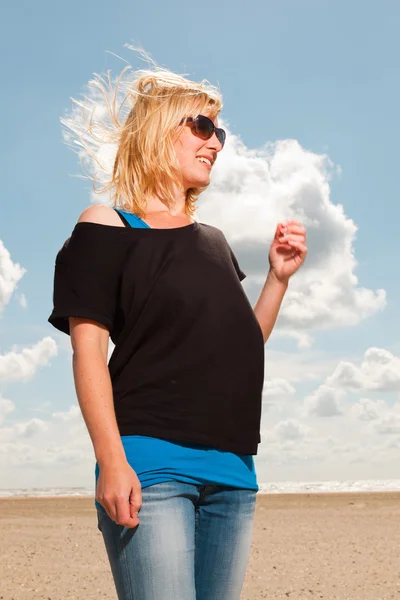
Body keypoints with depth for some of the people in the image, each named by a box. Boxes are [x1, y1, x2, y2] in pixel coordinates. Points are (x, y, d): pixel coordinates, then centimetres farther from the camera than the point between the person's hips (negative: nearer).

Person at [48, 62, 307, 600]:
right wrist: (111, 460, -15)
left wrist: (279, 277, 8)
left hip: (232, 471, 6)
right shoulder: (106, 228, 1)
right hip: (150, 462, -6)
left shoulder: (214, 243, 19)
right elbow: (88, 352, -6)